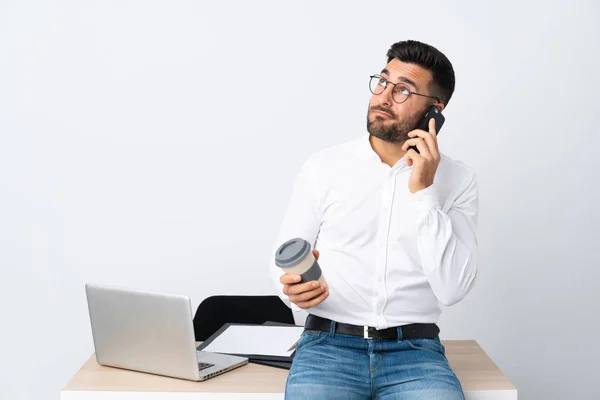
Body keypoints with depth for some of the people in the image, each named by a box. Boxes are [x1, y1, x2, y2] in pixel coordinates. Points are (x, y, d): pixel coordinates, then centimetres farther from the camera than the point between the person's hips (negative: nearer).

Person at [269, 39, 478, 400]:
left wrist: (423, 192, -13)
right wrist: (293, 288, -15)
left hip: (415, 351, 1)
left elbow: (452, 288, -8)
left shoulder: (457, 180, 2)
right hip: (328, 343, 0)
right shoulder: (323, 167, 3)